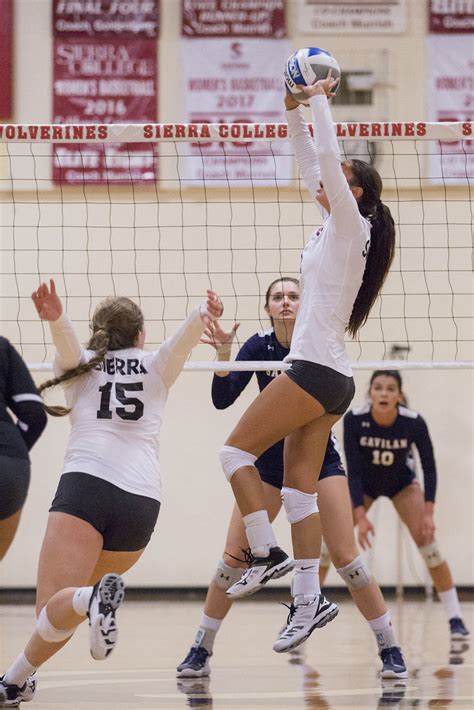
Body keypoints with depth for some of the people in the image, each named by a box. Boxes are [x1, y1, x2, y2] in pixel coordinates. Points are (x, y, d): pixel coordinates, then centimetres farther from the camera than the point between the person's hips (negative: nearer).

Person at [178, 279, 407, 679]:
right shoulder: (259, 346, -7)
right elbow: (223, 400, -13)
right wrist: (223, 354, -30)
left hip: (319, 458, -2)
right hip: (270, 462, 2)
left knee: (345, 556, -11)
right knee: (234, 556, -6)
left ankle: (391, 650, -1)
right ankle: (200, 651, 6)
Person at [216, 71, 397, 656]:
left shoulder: (350, 224, -8)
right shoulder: (336, 225, 15)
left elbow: (327, 156, -17)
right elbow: (311, 161, 22)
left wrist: (320, 98, -8)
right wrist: (294, 108, 15)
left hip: (316, 369, -9)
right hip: (328, 377, 9)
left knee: (236, 450, -5)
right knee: (299, 486, 3)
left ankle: (266, 553, -6)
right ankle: (308, 597, -1)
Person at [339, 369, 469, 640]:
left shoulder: (414, 422, -31)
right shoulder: (354, 420, -31)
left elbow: (429, 468, -19)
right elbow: (353, 470, -25)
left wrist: (428, 513, -27)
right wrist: (360, 517, -31)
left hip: (402, 483, -1)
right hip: (362, 485, 1)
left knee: (427, 541, -17)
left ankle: (455, 618, -10)